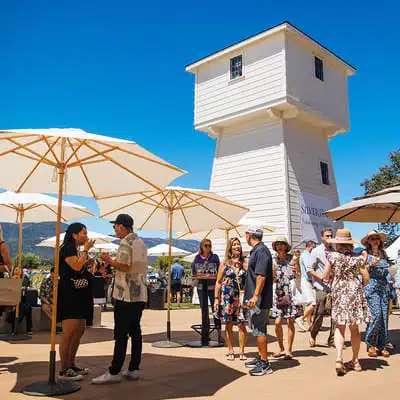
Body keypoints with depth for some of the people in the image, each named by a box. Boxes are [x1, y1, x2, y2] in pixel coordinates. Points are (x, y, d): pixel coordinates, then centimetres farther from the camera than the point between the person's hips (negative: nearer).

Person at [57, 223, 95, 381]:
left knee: (80, 330, 11)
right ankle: (64, 370, -4)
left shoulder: (77, 250, 20)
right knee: (68, 332, -10)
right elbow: (76, 266, -21)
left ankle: (71, 365, 21)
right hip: (68, 295, -10)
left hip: (79, 296, 10)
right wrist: (86, 250, -10)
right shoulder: (66, 249, -8)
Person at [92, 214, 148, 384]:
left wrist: (109, 260, -2)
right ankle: (134, 369, 15)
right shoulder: (141, 243, 17)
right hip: (140, 294, 8)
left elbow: (124, 266, -19)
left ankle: (114, 372, 0)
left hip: (126, 295, -8)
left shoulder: (126, 243, -10)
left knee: (121, 334, -5)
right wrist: (113, 262, 22)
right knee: (135, 332, 10)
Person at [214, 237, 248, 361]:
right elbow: (218, 282, 5)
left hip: (241, 297, 1)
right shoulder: (224, 263, 3)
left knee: (242, 325, -1)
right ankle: (230, 351, 19)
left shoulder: (244, 263, 6)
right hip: (227, 297, 0)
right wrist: (217, 298, -1)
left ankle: (242, 351, 12)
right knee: (229, 325, 7)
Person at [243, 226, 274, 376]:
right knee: (257, 329, 17)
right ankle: (261, 358, 29)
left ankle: (265, 364, 3)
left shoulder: (261, 251, -17)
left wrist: (256, 296, -28)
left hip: (259, 300, -10)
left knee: (259, 330, -5)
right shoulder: (256, 250, 15)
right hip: (255, 299, 10)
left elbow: (261, 276, -25)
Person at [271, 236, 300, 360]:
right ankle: (281, 349, 15)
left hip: (291, 293, -2)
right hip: (279, 293, 2)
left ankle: (289, 351, 12)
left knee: (290, 322, 1)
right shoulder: (273, 260, 7)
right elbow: (272, 279, 10)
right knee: (277, 322, -2)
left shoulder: (293, 258, 0)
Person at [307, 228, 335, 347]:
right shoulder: (316, 251, 0)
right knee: (319, 313, -1)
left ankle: (332, 340, 10)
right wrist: (322, 278, -14)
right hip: (322, 287, -4)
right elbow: (310, 269, -3)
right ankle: (312, 335, 21)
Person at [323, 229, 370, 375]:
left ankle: (339, 358, -11)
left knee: (339, 327, 6)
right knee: (354, 328, 12)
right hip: (354, 292, 1)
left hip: (338, 292, -1)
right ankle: (355, 361, 20)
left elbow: (325, 277, -5)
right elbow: (366, 278, 0)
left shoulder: (332, 255, -6)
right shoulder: (357, 257, -1)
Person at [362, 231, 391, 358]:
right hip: (371, 286, -5)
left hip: (384, 286, 5)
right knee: (376, 315, -14)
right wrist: (371, 265, -17)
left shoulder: (383, 253, 17)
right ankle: (371, 344, 0)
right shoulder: (366, 253, 3)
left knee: (384, 315, 1)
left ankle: (382, 345, 9)